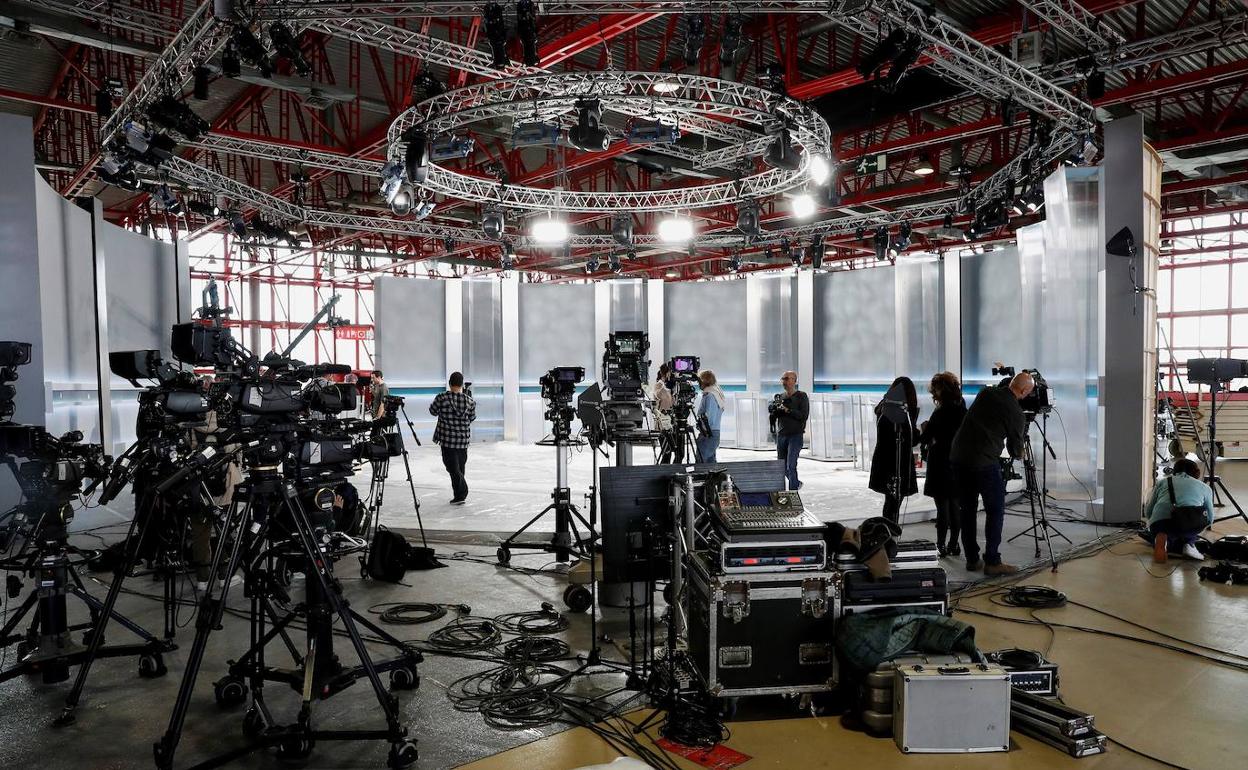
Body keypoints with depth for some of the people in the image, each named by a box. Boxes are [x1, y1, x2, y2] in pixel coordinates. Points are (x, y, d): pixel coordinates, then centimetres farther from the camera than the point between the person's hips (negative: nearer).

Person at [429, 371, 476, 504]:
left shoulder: (441, 398, -10)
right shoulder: (469, 400, -4)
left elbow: (433, 411, 5)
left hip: (447, 438, -3)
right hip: (464, 439, 3)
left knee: (452, 465, 0)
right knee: (460, 465, 15)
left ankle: (461, 493, -16)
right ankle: (459, 495, 22)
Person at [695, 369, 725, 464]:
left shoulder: (709, 395, -14)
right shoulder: (717, 393, 14)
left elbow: (707, 416, -20)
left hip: (708, 434, -10)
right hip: (716, 433, 10)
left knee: (701, 461, -9)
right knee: (710, 462, 14)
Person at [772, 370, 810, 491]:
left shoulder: (802, 396, -1)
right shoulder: (780, 397, 12)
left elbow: (804, 415, -13)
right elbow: (773, 417, 13)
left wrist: (788, 410, -17)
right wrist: (775, 411, -8)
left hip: (796, 435, -5)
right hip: (781, 435, 5)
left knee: (791, 466, -14)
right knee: (782, 466, 12)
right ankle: (796, 483, 36)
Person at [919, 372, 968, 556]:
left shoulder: (940, 413, -17)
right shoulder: (963, 410, 4)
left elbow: (924, 439, -13)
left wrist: (924, 430, 8)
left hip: (941, 466, -7)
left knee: (942, 506, -1)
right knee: (955, 505, 12)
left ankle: (941, 545, 4)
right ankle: (953, 545, 17)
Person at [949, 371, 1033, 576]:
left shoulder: (986, 393, 9)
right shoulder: (1016, 413, -4)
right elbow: (1016, 450, 6)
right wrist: (1019, 453, 30)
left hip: (958, 457, 6)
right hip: (984, 462, -6)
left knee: (967, 510, 12)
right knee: (995, 511, 5)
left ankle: (972, 559, 18)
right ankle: (992, 562, 4)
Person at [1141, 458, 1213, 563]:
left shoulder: (1162, 482, 30)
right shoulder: (1204, 487, 29)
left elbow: (1148, 511, 29)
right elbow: (1210, 519, 35)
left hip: (1159, 523, 1)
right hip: (1192, 522, 0)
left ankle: (1163, 540, -3)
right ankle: (1188, 544, 13)